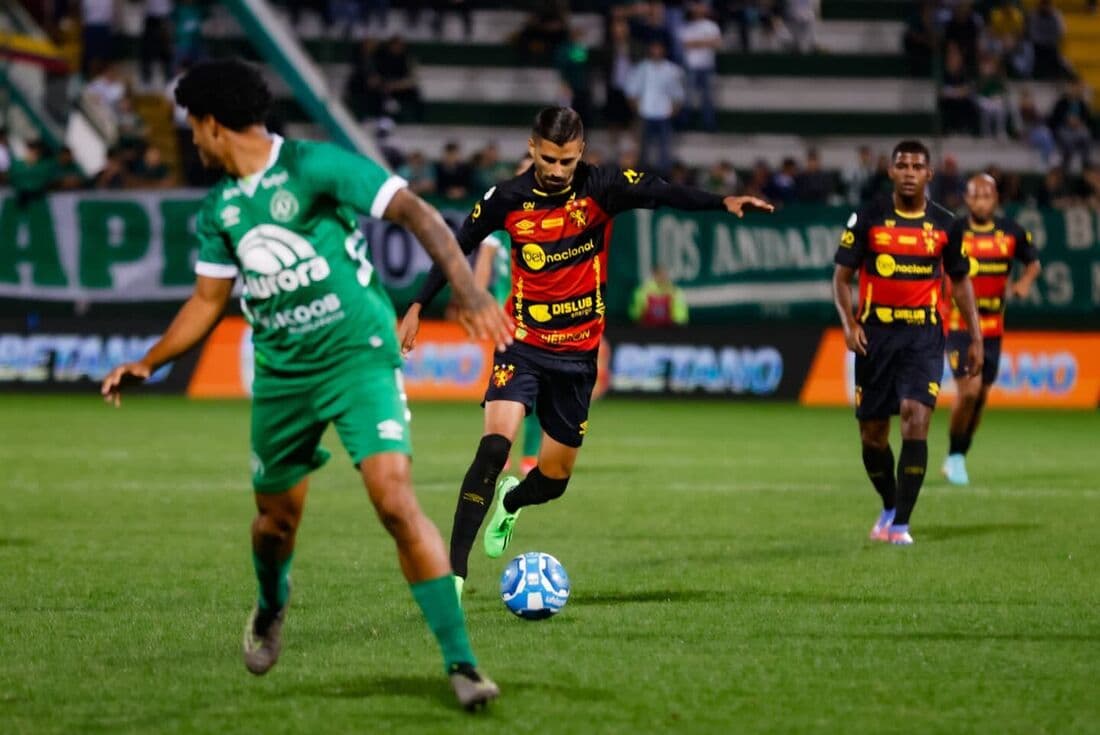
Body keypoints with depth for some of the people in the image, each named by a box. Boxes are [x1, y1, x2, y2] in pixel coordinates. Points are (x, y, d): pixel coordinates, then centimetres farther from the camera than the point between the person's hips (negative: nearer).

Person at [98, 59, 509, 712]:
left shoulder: (316, 167, -12)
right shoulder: (222, 209, 9)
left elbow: (416, 214, -18)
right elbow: (209, 299, 21)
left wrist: (468, 291, -29)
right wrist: (148, 363, 15)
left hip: (358, 357, -6)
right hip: (282, 374, 6)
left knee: (396, 500, -20)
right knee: (277, 518, 14)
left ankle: (461, 662, -17)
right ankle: (271, 605, 50)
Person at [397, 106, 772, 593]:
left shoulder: (601, 188, -10)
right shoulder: (508, 200, -8)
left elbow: (660, 193, -24)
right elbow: (458, 246, 6)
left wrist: (723, 202, -40)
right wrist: (417, 307, 5)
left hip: (578, 353, 1)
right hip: (523, 346, -1)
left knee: (554, 479, 10)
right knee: (495, 443, -25)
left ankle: (510, 500, 48)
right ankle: (455, 568, -22)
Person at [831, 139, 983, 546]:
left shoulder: (944, 223, 4)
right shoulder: (868, 218, 0)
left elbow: (961, 280, 15)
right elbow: (841, 275, 2)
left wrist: (975, 337, 10)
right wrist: (848, 322, -14)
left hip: (924, 335, 0)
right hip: (876, 333, 1)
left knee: (916, 420, -18)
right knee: (872, 432, 5)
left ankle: (900, 524, -14)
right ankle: (889, 506, 32)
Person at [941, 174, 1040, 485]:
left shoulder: (1011, 232, 1)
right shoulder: (954, 232, -9)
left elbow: (1033, 261, 17)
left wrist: (1026, 279, -4)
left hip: (993, 328, 4)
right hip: (959, 325, -4)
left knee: (980, 396, 8)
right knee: (969, 390, -17)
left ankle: (959, 457, 26)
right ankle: (955, 456, 2)